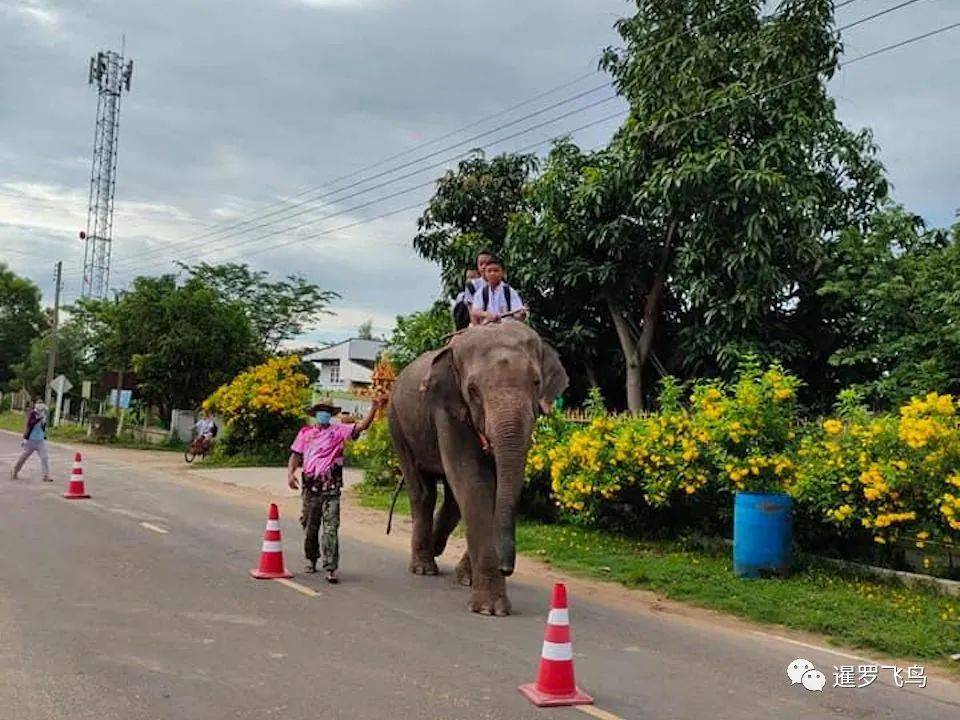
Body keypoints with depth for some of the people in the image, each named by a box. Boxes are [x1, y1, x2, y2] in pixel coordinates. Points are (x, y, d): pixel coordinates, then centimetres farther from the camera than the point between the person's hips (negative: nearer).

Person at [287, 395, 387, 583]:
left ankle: (331, 569, -11)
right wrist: (290, 473, -6)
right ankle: (311, 560, 34)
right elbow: (296, 455, 11)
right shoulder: (305, 433, 11)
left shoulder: (339, 431, 6)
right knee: (310, 527, 13)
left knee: (331, 528, -9)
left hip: (331, 489, -2)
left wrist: (374, 408, -16)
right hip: (311, 487, 2)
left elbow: (361, 426, -4)